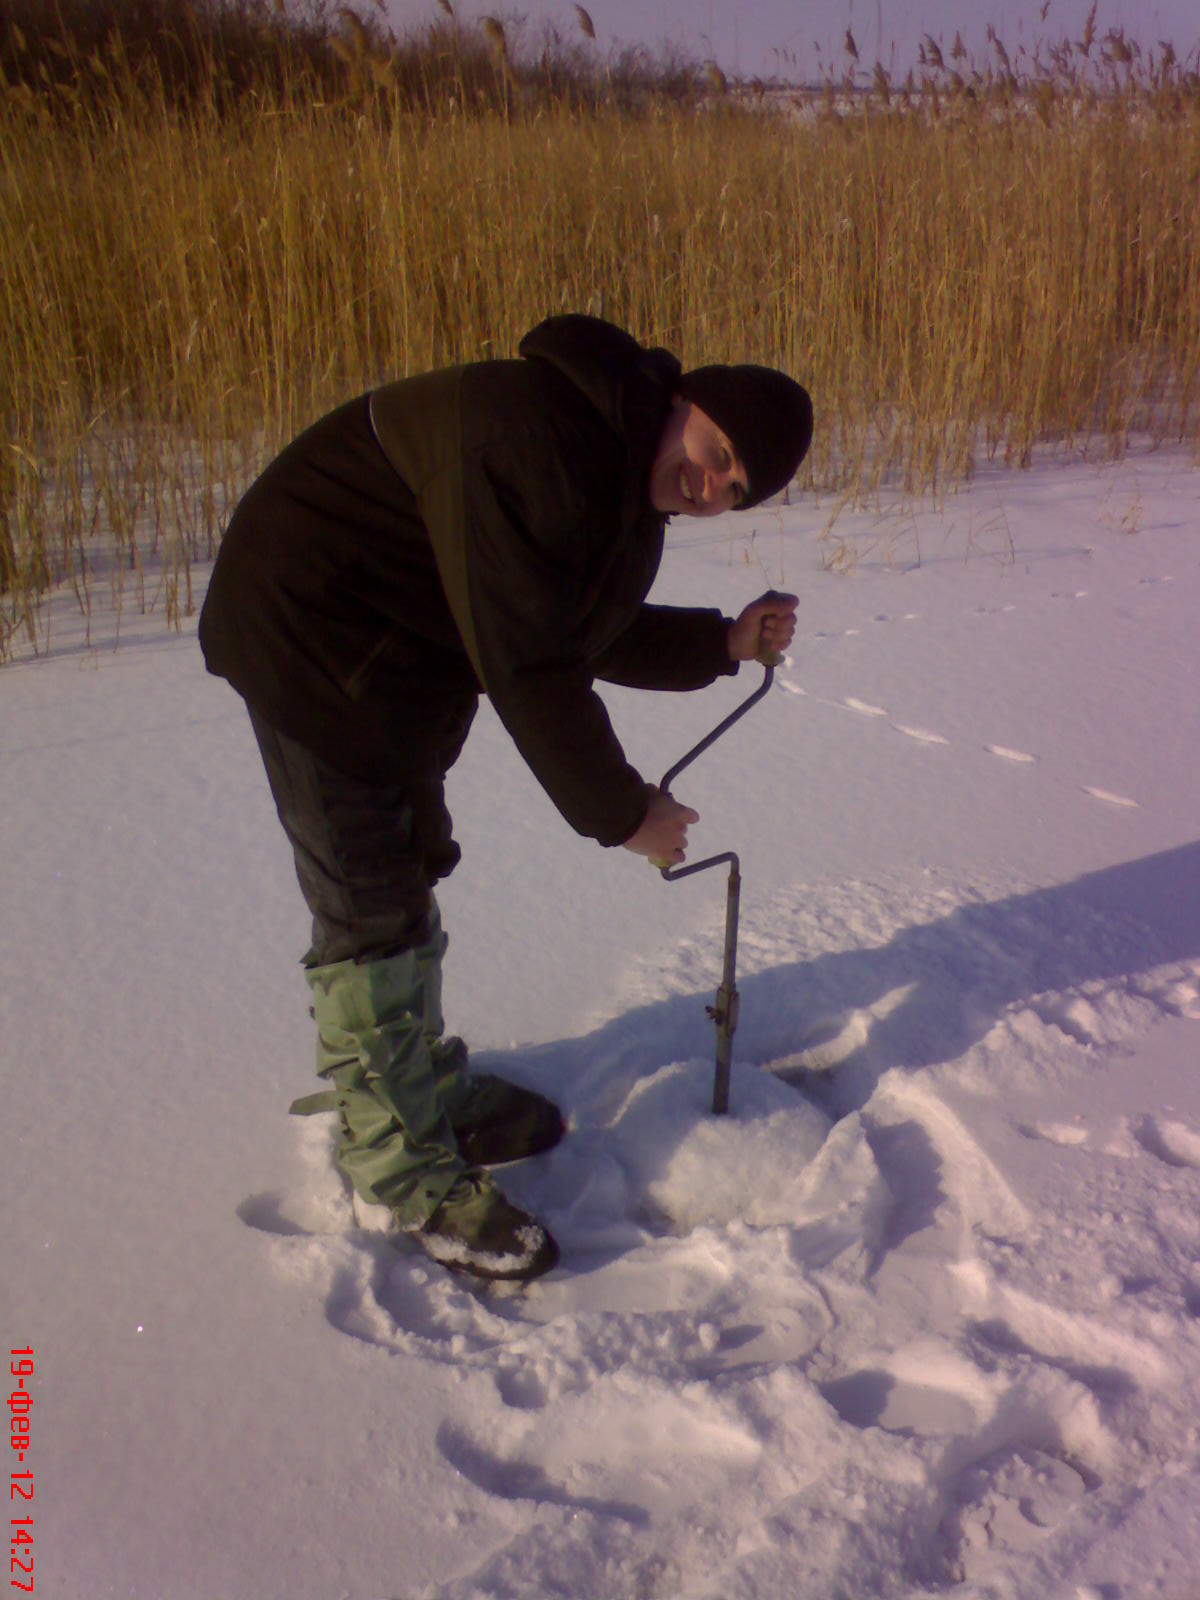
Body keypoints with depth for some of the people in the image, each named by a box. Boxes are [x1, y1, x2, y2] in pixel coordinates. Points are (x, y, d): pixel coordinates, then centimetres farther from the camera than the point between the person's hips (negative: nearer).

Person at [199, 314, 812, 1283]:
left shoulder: (632, 485, 2)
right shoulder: (537, 442, -30)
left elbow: (589, 634, 12)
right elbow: (526, 666, -30)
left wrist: (725, 643, 1)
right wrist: (620, 812, -20)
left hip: (408, 663, 10)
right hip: (315, 640, -10)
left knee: (411, 874, 20)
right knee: (371, 912, -5)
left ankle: (428, 1086, 39)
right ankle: (406, 1170, 10)